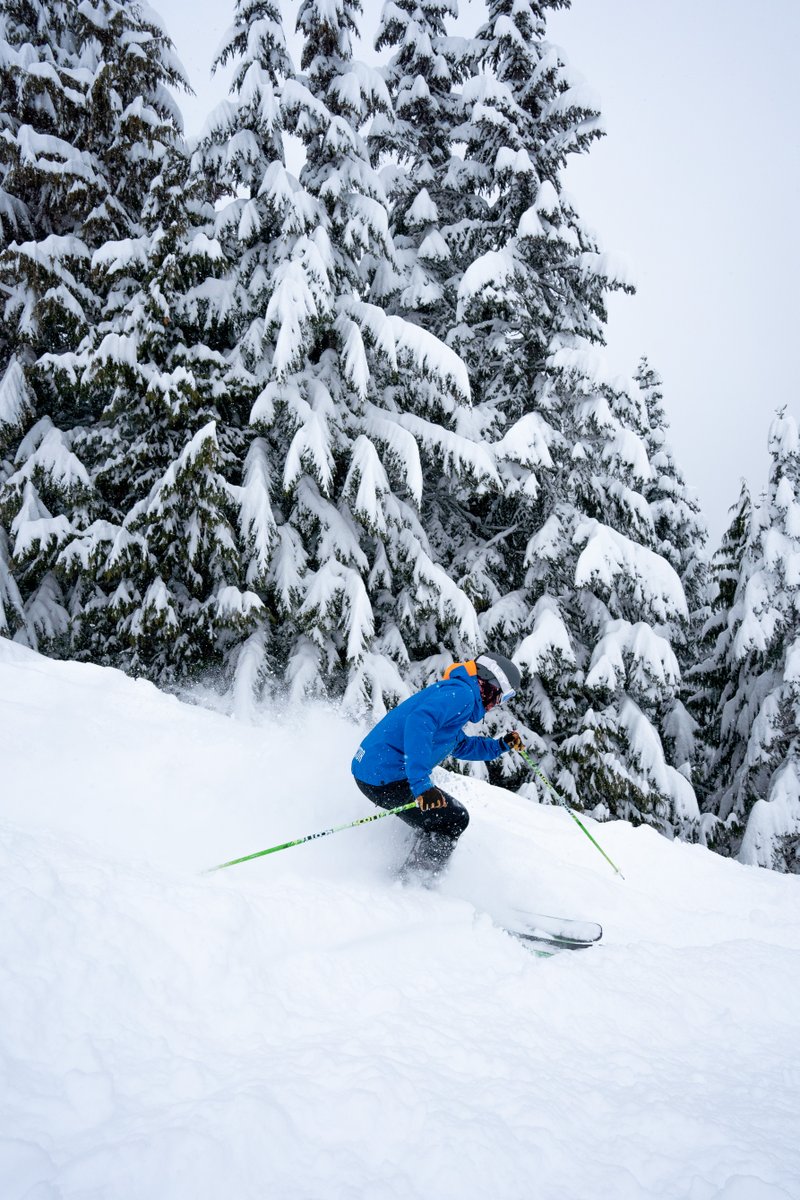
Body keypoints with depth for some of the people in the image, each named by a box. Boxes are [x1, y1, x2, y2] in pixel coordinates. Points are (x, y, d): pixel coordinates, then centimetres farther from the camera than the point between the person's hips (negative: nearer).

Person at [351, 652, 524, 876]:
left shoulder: (454, 693, 21)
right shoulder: (460, 693, -12)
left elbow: (460, 745, 39)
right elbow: (418, 724, -30)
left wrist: (501, 746, 30)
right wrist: (421, 784, -34)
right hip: (385, 776, -11)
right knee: (455, 818, -3)